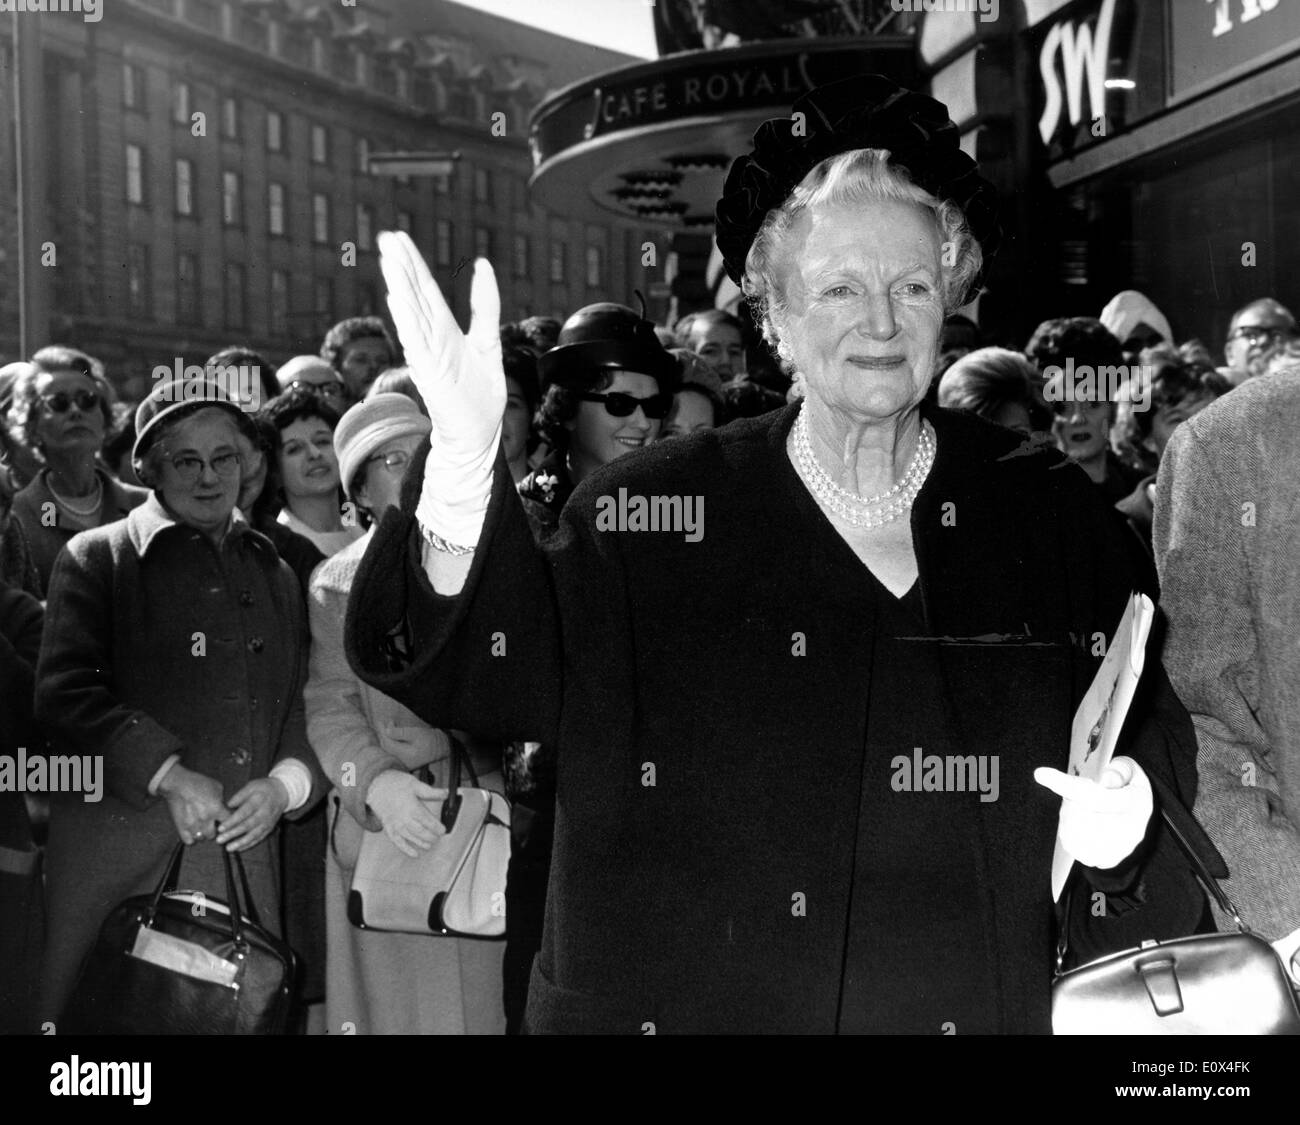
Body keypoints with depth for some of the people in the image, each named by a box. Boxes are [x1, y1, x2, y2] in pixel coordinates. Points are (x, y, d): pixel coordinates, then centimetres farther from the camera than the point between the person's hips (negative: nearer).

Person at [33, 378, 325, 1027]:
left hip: (246, 860, 4)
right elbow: (65, 695, -6)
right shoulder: (97, 558, 6)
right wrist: (167, 775, -15)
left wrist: (285, 785, -4)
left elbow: (307, 705, 16)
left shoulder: (274, 575, 20)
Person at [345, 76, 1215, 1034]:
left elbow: (1153, 739, 4)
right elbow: (491, 670, -14)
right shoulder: (652, 510, -3)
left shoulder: (1049, 517, 1)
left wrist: (1128, 815, -18)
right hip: (686, 999, -1)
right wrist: (463, 470, -29)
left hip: (978, 1003, 1)